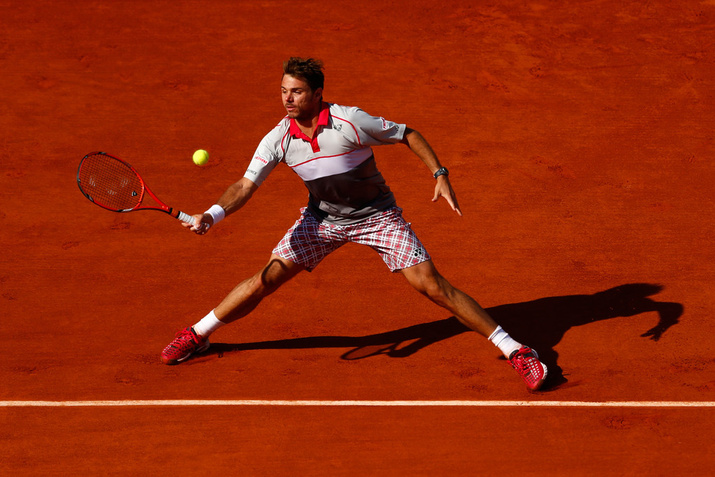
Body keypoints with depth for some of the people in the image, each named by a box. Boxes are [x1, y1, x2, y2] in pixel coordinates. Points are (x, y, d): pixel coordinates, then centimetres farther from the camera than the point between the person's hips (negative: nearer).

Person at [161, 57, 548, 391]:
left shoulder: (351, 122, -26)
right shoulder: (278, 139, -16)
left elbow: (407, 134, -12)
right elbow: (245, 185, -18)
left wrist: (440, 175, -20)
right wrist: (211, 216, -36)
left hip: (377, 215, -3)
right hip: (322, 218, 3)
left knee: (432, 285, -13)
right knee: (266, 280, -4)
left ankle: (514, 349, -8)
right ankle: (197, 335, 17)